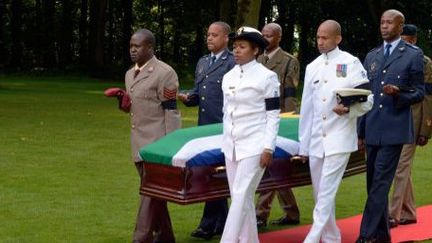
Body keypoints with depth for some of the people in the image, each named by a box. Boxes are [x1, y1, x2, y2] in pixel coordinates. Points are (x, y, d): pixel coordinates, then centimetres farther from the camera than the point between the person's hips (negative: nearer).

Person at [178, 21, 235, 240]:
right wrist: (186, 97, -3)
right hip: (205, 126, 8)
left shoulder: (233, 64, -7)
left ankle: (209, 224, 0)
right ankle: (222, 222, 22)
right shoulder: (202, 62, 16)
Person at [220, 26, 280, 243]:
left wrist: (268, 148, -13)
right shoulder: (228, 77, 9)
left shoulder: (267, 77, -7)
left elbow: (273, 115, -8)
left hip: (254, 145, -6)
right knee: (242, 198, 10)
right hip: (232, 146, 6)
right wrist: (225, 143, 15)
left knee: (240, 197, -11)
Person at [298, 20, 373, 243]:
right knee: (320, 193, 10)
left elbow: (367, 100, -4)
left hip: (339, 139, -6)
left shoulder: (351, 63, -3)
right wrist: (303, 145, 14)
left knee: (327, 192, -11)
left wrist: (348, 109, -24)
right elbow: (306, 109, 14)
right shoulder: (312, 67, 12)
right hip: (316, 140, 6)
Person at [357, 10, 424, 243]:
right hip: (372, 129, 5)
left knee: (381, 183, -10)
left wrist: (399, 93, -20)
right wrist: (361, 130, 11)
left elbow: (420, 92, 1)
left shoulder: (413, 54, 0)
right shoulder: (371, 56, 15)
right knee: (374, 182, 9)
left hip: (394, 128, -5)